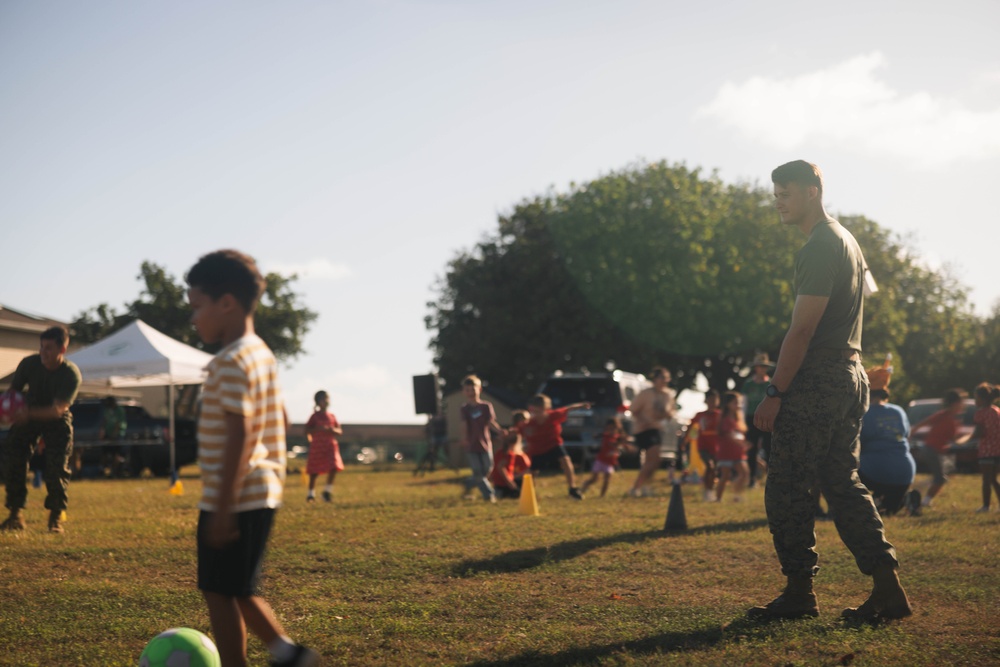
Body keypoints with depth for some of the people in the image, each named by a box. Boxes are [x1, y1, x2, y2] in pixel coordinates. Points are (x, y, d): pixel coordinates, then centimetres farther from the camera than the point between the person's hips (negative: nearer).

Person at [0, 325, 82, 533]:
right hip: (28, 417, 3)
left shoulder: (71, 374, -27)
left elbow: (57, 410, -33)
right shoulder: (29, 363, -19)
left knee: (57, 466, -13)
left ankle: (57, 516, 3)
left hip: (57, 421, -3)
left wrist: (29, 413, -48)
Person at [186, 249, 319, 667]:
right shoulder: (262, 354, 12)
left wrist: (222, 509, -22)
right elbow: (281, 421, 19)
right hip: (262, 492, 9)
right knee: (236, 589, 20)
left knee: (220, 591, 1)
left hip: (235, 498, -9)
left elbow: (238, 434, -23)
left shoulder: (232, 362, -17)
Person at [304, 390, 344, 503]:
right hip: (317, 446, -3)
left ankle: (328, 490, 3)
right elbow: (307, 430, -7)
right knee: (314, 471, 2)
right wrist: (319, 429, -20)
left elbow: (340, 431, 11)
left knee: (334, 467, -12)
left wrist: (334, 430, -11)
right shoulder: (315, 416, -1)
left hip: (331, 445, 3)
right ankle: (311, 493, 15)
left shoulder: (331, 416, 9)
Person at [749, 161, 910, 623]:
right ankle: (887, 588, 7)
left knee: (787, 490, -3)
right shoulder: (848, 242, 19)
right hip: (851, 378, 10)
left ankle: (799, 590, 2)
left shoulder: (820, 248, -13)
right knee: (842, 484, 11)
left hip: (815, 386, -10)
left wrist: (775, 392, -17)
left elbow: (802, 329, -19)